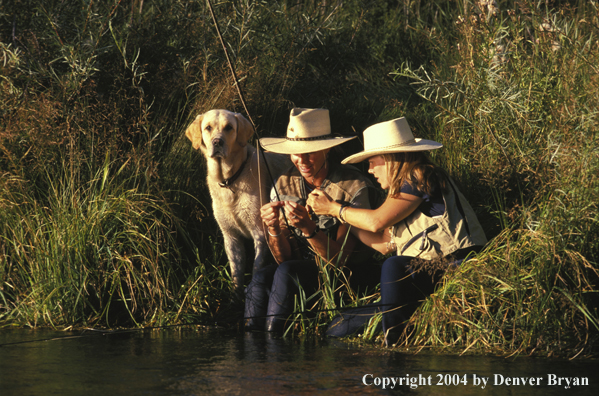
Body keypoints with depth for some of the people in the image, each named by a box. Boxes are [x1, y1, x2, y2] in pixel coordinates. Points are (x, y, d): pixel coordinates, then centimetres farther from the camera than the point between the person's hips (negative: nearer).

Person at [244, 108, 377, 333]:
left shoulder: (354, 187, -13)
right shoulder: (283, 186, 1)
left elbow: (340, 258, -17)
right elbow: (283, 257, 0)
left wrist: (308, 228, -33)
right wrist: (274, 229, -22)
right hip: (302, 269, 4)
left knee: (286, 272, -30)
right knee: (261, 279, -28)